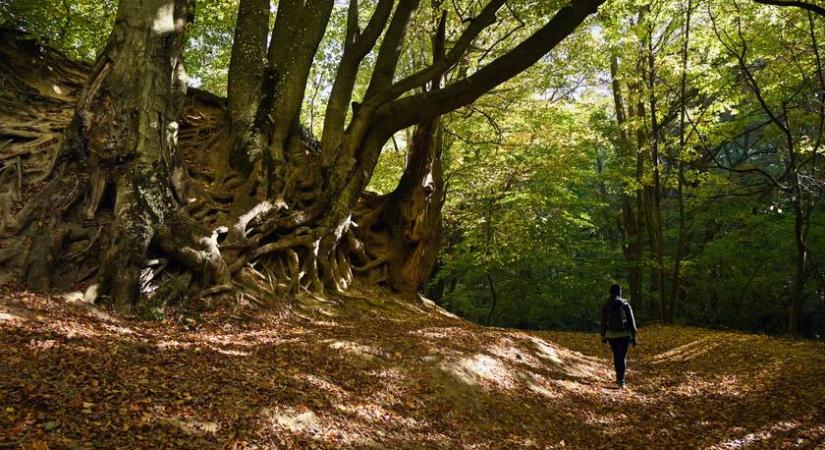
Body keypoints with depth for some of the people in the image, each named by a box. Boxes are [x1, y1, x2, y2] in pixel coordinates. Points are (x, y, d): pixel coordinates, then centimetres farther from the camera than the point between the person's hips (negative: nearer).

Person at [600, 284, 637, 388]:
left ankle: (619, 377, 28)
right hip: (624, 335, -2)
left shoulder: (605, 306, -3)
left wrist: (603, 336, 11)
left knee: (616, 356, 19)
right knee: (622, 357, 2)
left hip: (611, 335, 2)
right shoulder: (625, 305, -7)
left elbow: (603, 322, 2)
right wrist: (633, 336, -2)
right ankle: (621, 380, -8)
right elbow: (631, 321, -7)